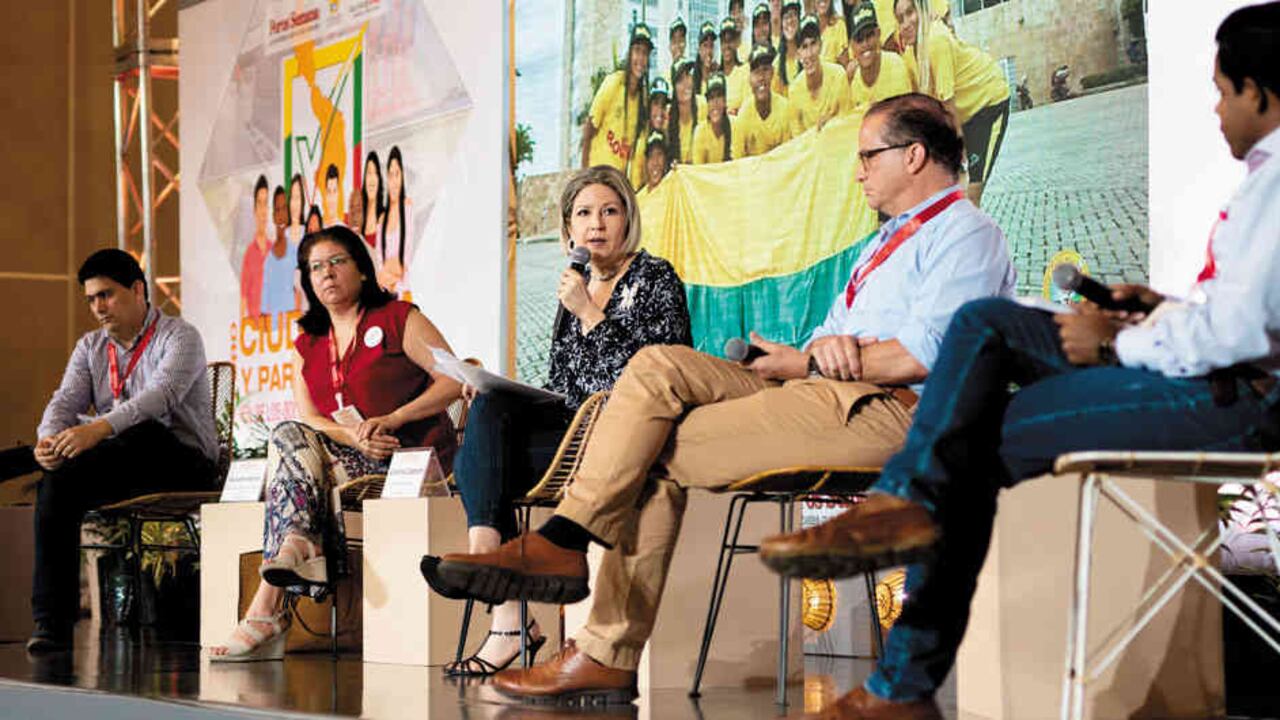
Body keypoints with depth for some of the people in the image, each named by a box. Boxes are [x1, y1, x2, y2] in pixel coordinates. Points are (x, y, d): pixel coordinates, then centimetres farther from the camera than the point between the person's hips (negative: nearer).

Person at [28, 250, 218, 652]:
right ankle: (51, 622, -28)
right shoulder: (90, 347, 18)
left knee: (143, 434, -37)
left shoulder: (178, 337, -4)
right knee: (56, 481, -26)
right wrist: (49, 437, -24)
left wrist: (98, 429, -40)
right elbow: (65, 401, 2)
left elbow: (162, 394, -23)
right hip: (123, 468, 5)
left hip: (184, 464, -5)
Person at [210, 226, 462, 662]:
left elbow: (455, 381, -5)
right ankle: (298, 548, -45)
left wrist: (391, 419, -17)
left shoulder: (397, 319, 5)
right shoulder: (306, 346, 19)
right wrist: (353, 437, -17)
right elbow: (307, 418, 5)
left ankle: (268, 606, -37)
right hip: (346, 461, 5)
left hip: (410, 459, -5)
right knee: (290, 436, -25)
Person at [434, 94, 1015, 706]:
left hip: (885, 411, -9)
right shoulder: (887, 241, 32)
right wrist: (826, 346, -5)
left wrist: (804, 362, -5)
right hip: (823, 390, 9)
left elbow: (922, 356, -15)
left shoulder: (968, 234, 0)